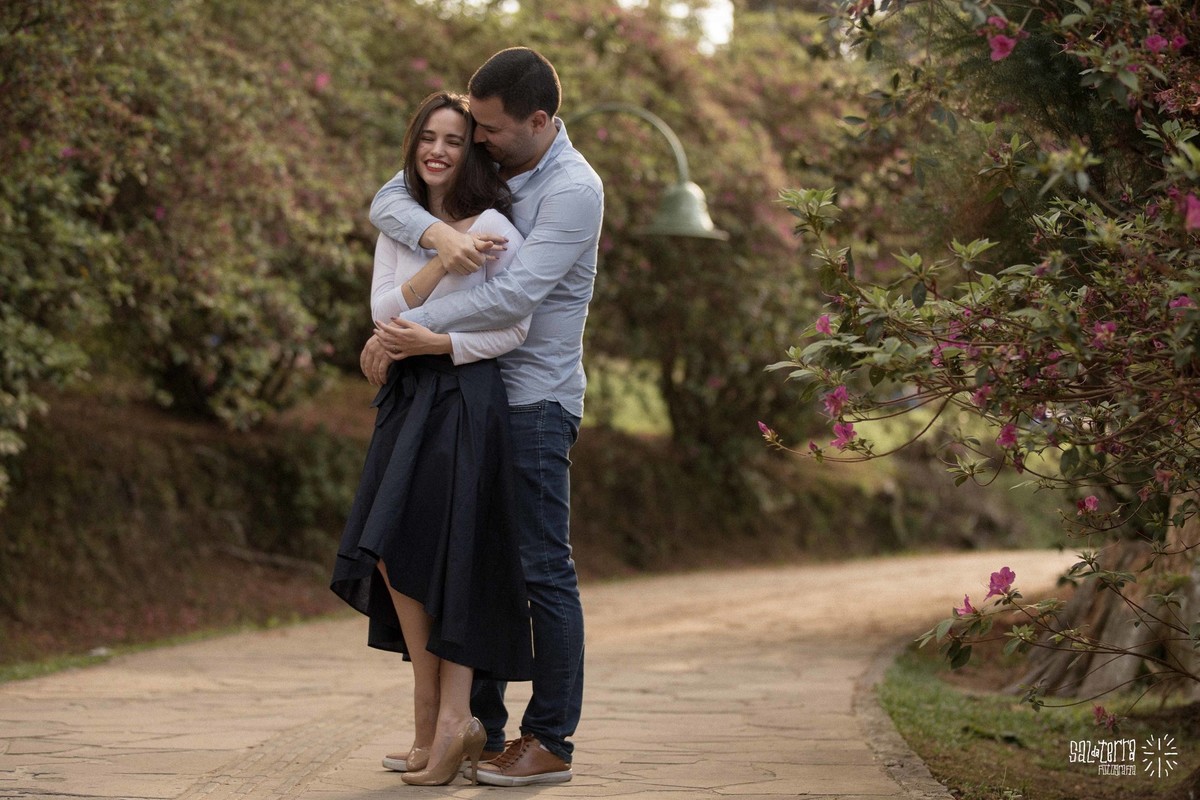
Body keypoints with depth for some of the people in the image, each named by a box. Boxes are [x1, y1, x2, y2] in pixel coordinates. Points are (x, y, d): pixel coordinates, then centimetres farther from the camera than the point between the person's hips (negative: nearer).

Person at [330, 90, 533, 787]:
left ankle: (449, 725, -6)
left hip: (465, 399, -6)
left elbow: (515, 328, -9)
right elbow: (385, 310, 1)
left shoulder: (494, 225, -4)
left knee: (445, 562, -12)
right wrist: (444, 257, -11)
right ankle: (438, 728, 5)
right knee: (397, 558, 0)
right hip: (408, 398, 6)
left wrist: (436, 343, -17)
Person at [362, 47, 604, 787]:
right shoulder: (487, 166, 7)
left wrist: (408, 330, -23)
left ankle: (551, 741, 1)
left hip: (536, 399, -8)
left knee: (542, 568, -5)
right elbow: (388, 201, 0)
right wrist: (435, 232, -23)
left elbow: (515, 296, -24)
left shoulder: (574, 190, -15)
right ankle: (481, 728, 18)